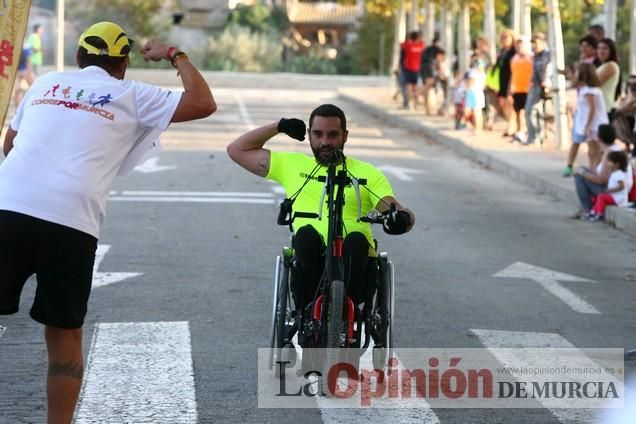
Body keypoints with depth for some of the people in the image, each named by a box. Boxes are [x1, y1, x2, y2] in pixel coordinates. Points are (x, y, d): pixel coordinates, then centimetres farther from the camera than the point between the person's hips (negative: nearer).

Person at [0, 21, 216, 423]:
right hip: (71, 223, -2)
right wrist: (176, 55, 27)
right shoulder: (131, 96, 13)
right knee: (65, 335, 10)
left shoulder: (46, 83, 24)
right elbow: (204, 103, 12)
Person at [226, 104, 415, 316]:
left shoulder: (367, 173, 19)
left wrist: (402, 218, -20)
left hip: (353, 260, 0)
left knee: (356, 240, -35)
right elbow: (237, 149, 27)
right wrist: (278, 126, 19)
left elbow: (394, 209, 5)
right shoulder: (292, 165, 23)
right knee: (306, 234, -33)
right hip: (310, 259, 1)